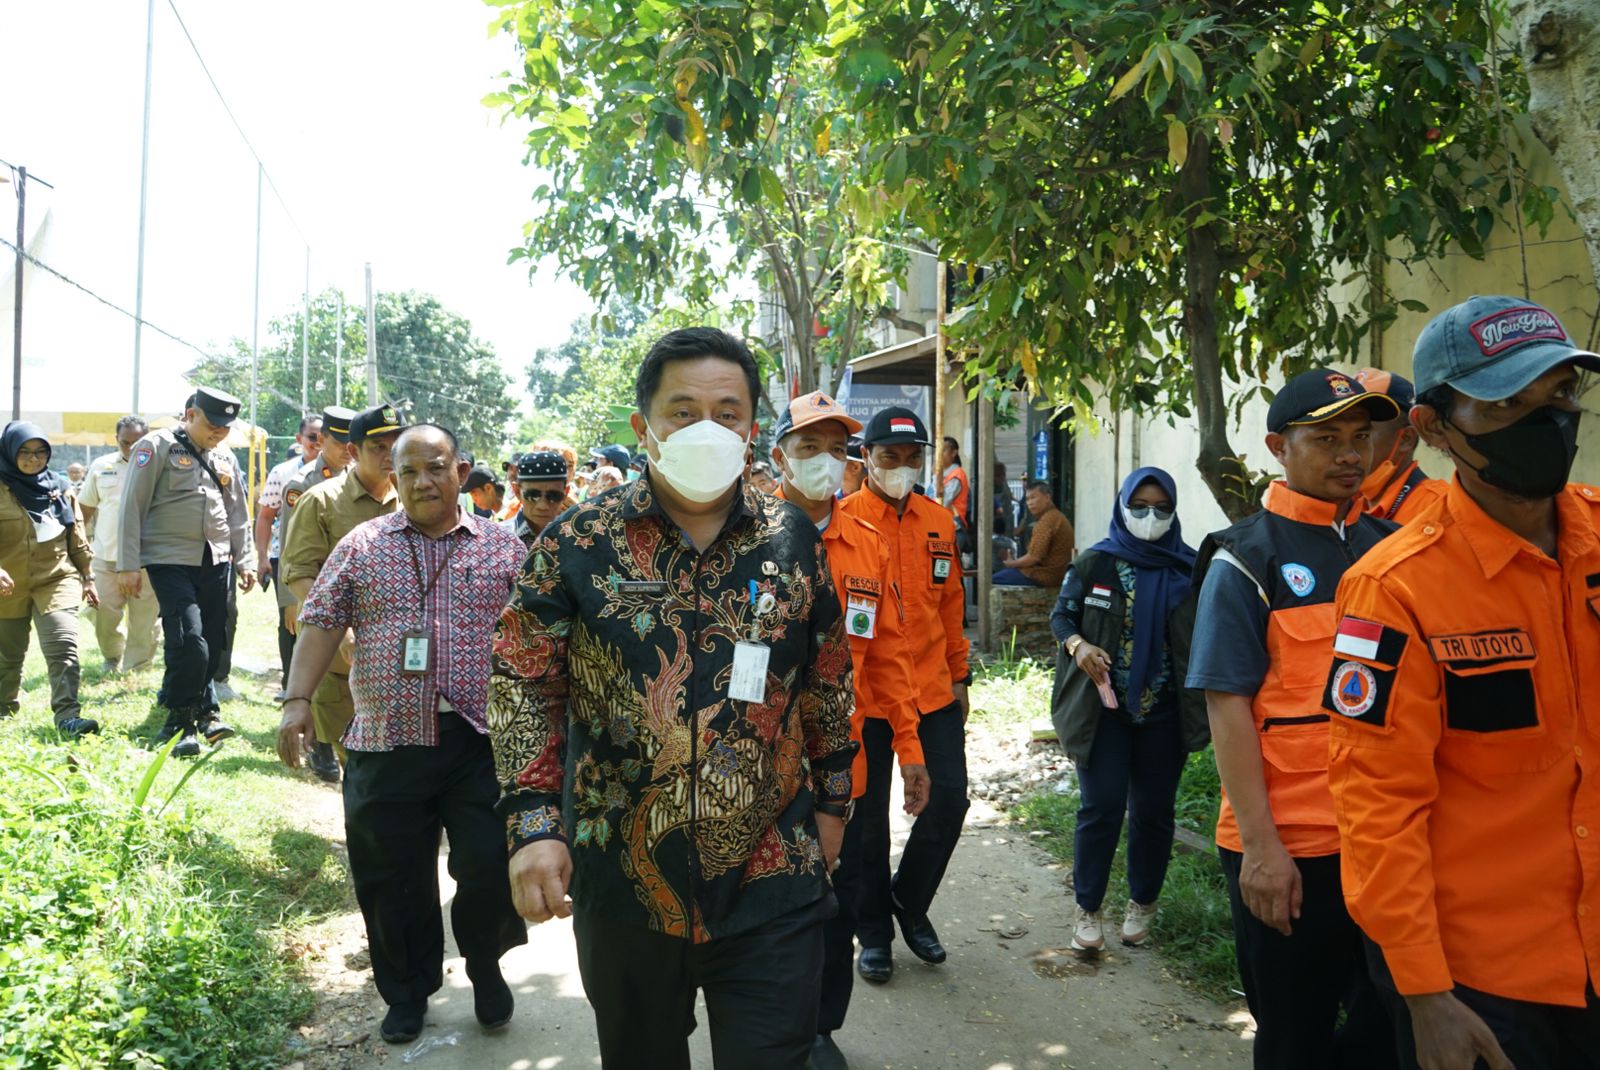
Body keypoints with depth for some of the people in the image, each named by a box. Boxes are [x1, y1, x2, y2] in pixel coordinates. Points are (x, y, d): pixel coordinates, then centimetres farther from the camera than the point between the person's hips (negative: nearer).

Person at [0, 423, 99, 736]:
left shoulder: (59, 487, 6)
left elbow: (77, 538, 12)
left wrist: (87, 577, 12)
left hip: (57, 580, 1)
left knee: (64, 646, -17)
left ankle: (67, 714, -20)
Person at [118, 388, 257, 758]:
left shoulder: (224, 458, 14)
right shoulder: (157, 447, -4)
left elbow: (237, 513, 19)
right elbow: (132, 507, -7)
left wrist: (245, 560, 12)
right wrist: (128, 565, -11)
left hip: (216, 562, 6)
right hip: (171, 561, -6)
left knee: (212, 643, 8)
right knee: (189, 641, -15)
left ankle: (203, 711, 23)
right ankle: (180, 721, -2)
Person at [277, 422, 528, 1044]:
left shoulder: (503, 548, 5)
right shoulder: (361, 546, 8)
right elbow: (320, 624, 5)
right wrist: (298, 700, -5)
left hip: (480, 741, -1)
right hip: (386, 743, 1)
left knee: (491, 869, -2)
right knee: (392, 880, 10)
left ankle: (486, 967, 28)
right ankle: (407, 994, 32)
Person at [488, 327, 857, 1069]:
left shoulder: (795, 541, 0)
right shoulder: (577, 543, -6)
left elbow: (827, 683, 9)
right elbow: (523, 683, -4)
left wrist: (829, 802, 11)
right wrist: (533, 820, -13)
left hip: (771, 880, 0)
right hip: (619, 884, 1)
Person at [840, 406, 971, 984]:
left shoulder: (940, 522, 8)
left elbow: (950, 605, 13)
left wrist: (958, 675, 13)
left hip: (932, 690, 4)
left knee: (949, 799, 5)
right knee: (867, 816, 9)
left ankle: (909, 902, 31)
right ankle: (873, 931, 28)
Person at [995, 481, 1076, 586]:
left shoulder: (1047, 519, -17)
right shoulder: (1057, 516, 17)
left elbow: (1034, 557, -22)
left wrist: (1012, 563, -5)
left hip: (1044, 576, -11)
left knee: (994, 579, -8)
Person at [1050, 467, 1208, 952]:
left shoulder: (1188, 570, 0)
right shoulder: (1095, 562, -2)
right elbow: (1061, 614, 4)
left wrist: (1200, 707, -8)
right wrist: (1077, 644, -17)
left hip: (1163, 713, 1)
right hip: (1103, 707, -1)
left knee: (1153, 810, 10)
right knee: (1100, 808, -2)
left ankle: (1142, 903, 29)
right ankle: (1088, 909, 15)